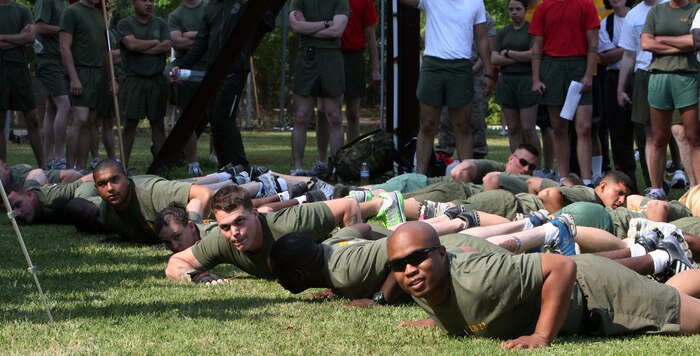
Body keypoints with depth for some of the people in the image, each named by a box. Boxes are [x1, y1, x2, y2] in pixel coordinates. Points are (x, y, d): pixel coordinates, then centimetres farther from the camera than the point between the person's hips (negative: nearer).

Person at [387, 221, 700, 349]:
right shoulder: (421, 285, -16)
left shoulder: (479, 278, -41)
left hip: (590, 289, -8)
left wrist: (542, 337, -40)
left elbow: (563, 267, -40)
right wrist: (436, 322, -11)